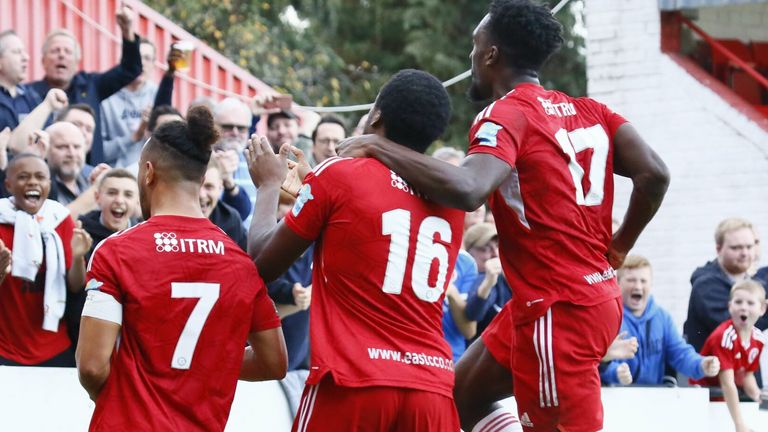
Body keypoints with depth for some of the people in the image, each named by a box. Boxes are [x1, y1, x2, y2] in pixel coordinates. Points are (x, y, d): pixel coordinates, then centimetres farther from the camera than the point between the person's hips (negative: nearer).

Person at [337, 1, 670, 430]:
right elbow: (654, 174, 1)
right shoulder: (588, 111, 10)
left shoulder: (506, 114, -14)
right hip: (595, 294, 9)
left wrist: (380, 148, -22)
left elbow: (468, 190, -32)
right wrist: (615, 252, 14)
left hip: (559, 310, -9)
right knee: (464, 394, 20)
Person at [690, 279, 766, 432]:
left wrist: (756, 393, -15)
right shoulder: (724, 337, -27)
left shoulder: (759, 339, -5)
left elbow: (748, 373, 8)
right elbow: (727, 384, -30)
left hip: (728, 397, 7)